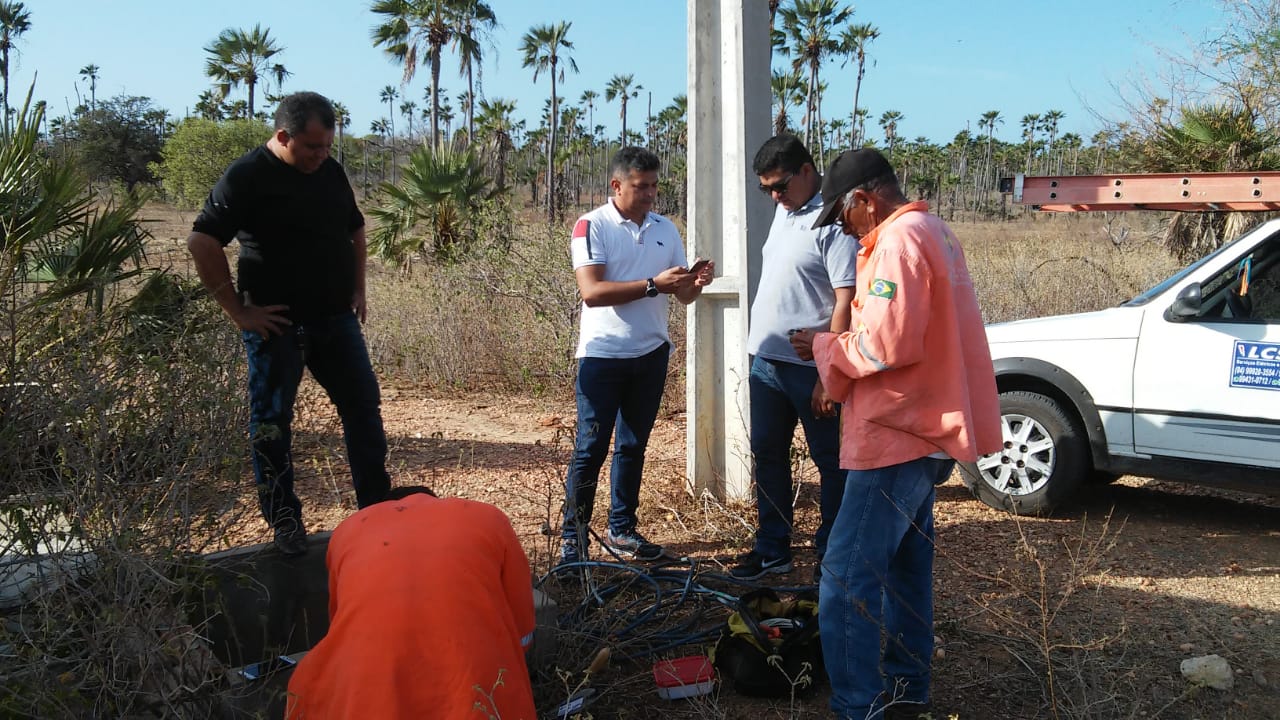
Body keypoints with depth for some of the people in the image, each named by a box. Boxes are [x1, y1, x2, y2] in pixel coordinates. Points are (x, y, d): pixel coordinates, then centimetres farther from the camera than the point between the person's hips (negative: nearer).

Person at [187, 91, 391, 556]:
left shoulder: (331, 171, 9)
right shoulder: (247, 176, -11)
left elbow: (355, 229, 24)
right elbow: (202, 242, -17)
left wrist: (358, 289, 14)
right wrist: (239, 311, -17)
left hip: (335, 318, 6)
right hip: (277, 324, -6)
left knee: (364, 407, 7)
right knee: (272, 421, 3)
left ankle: (377, 505, 19)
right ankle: (283, 520, 16)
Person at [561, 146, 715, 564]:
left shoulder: (666, 229, 8)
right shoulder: (592, 226, -8)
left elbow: (682, 295, 10)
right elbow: (591, 292, -20)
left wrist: (696, 284, -13)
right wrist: (653, 285, -26)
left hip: (651, 355, 5)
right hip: (603, 356, -5)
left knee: (633, 447, 14)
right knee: (590, 449, -2)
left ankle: (621, 529, 25)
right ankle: (573, 536, 8)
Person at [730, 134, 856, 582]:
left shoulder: (834, 221, -15)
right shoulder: (784, 210, 12)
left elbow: (846, 303, -20)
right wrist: (759, 348, 18)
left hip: (809, 367, -8)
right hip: (765, 360, 9)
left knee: (830, 462, 5)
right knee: (768, 455, 15)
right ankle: (772, 549, 28)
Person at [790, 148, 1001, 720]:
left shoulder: (898, 240, -16)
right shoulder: (932, 231, 18)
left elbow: (888, 342, -24)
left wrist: (824, 346, -8)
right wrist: (840, 342, 11)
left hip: (897, 437, -11)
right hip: (924, 430, 11)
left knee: (846, 581, -10)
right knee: (906, 569, 19)